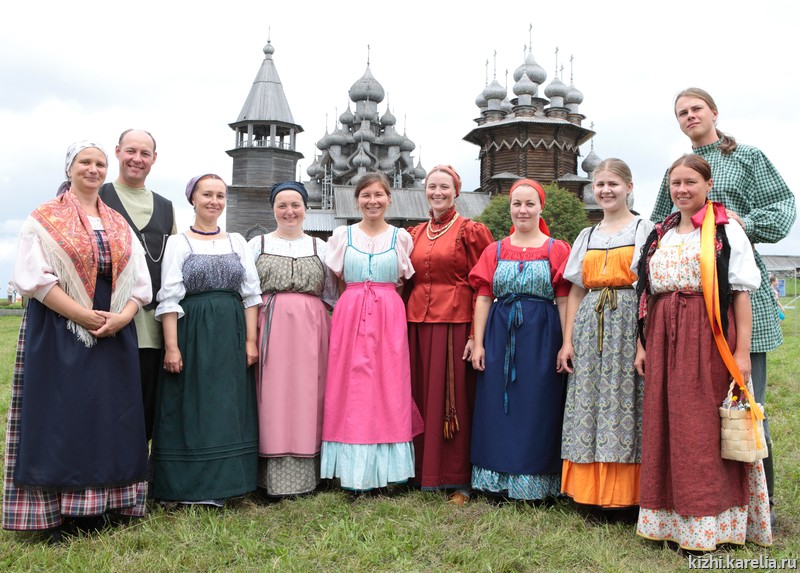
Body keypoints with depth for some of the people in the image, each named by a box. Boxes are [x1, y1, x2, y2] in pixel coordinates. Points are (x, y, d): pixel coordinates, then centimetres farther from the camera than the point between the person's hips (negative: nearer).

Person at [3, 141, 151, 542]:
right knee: (59, 417, -2)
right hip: (59, 332, -4)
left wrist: (123, 315, -10)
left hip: (114, 336, 4)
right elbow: (34, 277, -9)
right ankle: (53, 512, 6)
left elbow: (139, 279, 9)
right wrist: (83, 315, -17)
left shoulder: (119, 224, 14)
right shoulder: (44, 219, 1)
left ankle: (95, 506, 15)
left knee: (107, 416, 5)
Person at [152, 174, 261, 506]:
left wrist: (251, 341, -1)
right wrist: (171, 346, -12)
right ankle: (185, 485, 12)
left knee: (228, 409, 4)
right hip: (191, 333, -3)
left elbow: (251, 294, 7)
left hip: (231, 337, 3)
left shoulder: (237, 242, 11)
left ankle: (219, 484, 15)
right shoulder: (178, 242, 3)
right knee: (190, 408, 0)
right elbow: (169, 298, -4)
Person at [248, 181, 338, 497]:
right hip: (269, 328, -1)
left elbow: (331, 296, 13)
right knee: (272, 398, -3)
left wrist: (332, 338, 4)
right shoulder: (257, 244, 11)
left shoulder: (319, 247, 14)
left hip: (310, 330, 1)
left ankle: (305, 471, 8)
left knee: (306, 396, 0)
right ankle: (272, 475, 4)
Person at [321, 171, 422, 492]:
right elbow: (337, 282, 14)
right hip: (349, 317, 0)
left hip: (389, 318, 0)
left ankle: (385, 468, 8)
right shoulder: (342, 235, 9)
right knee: (351, 391, -1)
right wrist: (358, 300, 5)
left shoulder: (401, 237, 8)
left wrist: (382, 299, 1)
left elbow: (404, 283, 12)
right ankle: (353, 475, 6)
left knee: (388, 387, -1)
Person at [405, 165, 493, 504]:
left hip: (454, 324, -5)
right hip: (418, 323, 5)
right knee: (421, 397, 7)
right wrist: (404, 323, 6)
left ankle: (458, 479, 8)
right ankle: (422, 471, 18)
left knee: (454, 398, -2)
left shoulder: (470, 232, 0)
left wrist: (476, 335, -13)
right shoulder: (414, 234, 16)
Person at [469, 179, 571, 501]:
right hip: (501, 335, 3)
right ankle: (499, 478, 17)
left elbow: (564, 300, -2)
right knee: (497, 407, 6)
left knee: (536, 407, 2)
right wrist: (478, 343, 0)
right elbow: (483, 298, 7)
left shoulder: (557, 250, 3)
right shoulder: (495, 251, 11)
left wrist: (567, 346, -10)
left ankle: (535, 480, 14)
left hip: (541, 337, -2)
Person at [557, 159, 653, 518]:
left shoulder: (644, 229, 4)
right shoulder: (587, 236, 17)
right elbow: (576, 291, 15)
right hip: (590, 328, 4)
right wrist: (567, 340, 6)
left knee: (626, 407, -5)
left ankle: (628, 494, 5)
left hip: (630, 327, -4)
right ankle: (593, 492, 13)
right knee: (590, 407, 4)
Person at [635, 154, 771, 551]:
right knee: (665, 425, 8)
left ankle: (708, 521, 10)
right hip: (664, 340, 5)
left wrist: (742, 351, -13)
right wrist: (643, 344, 11)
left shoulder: (726, 229, -2)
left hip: (708, 338, -5)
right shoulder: (660, 234, 14)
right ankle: (670, 515, 19)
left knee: (704, 427, -2)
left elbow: (741, 293, -7)